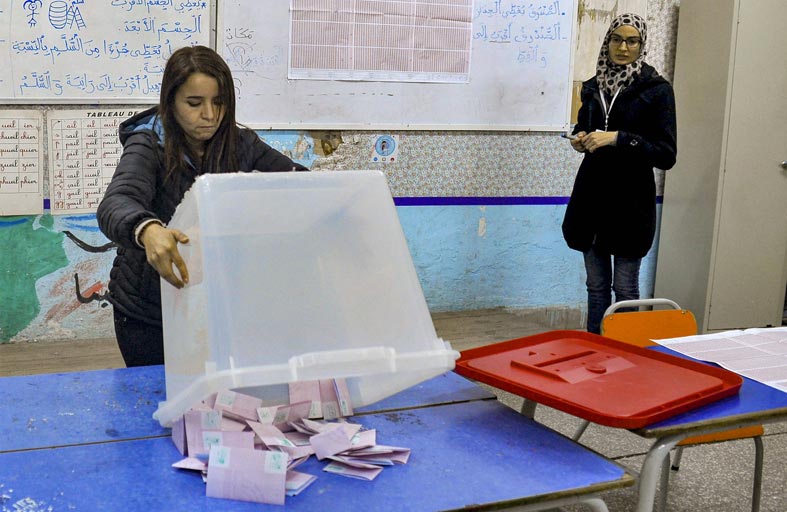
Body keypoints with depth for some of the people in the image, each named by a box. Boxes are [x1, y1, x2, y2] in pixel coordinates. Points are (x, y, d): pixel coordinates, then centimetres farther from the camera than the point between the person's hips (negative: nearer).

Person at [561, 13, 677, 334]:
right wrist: (581, 139, 0)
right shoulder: (593, 87, 8)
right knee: (596, 286, 11)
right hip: (591, 197, 4)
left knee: (625, 288, 1)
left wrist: (618, 138, -21)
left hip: (630, 202, -4)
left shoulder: (656, 90, -6)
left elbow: (667, 155, -11)